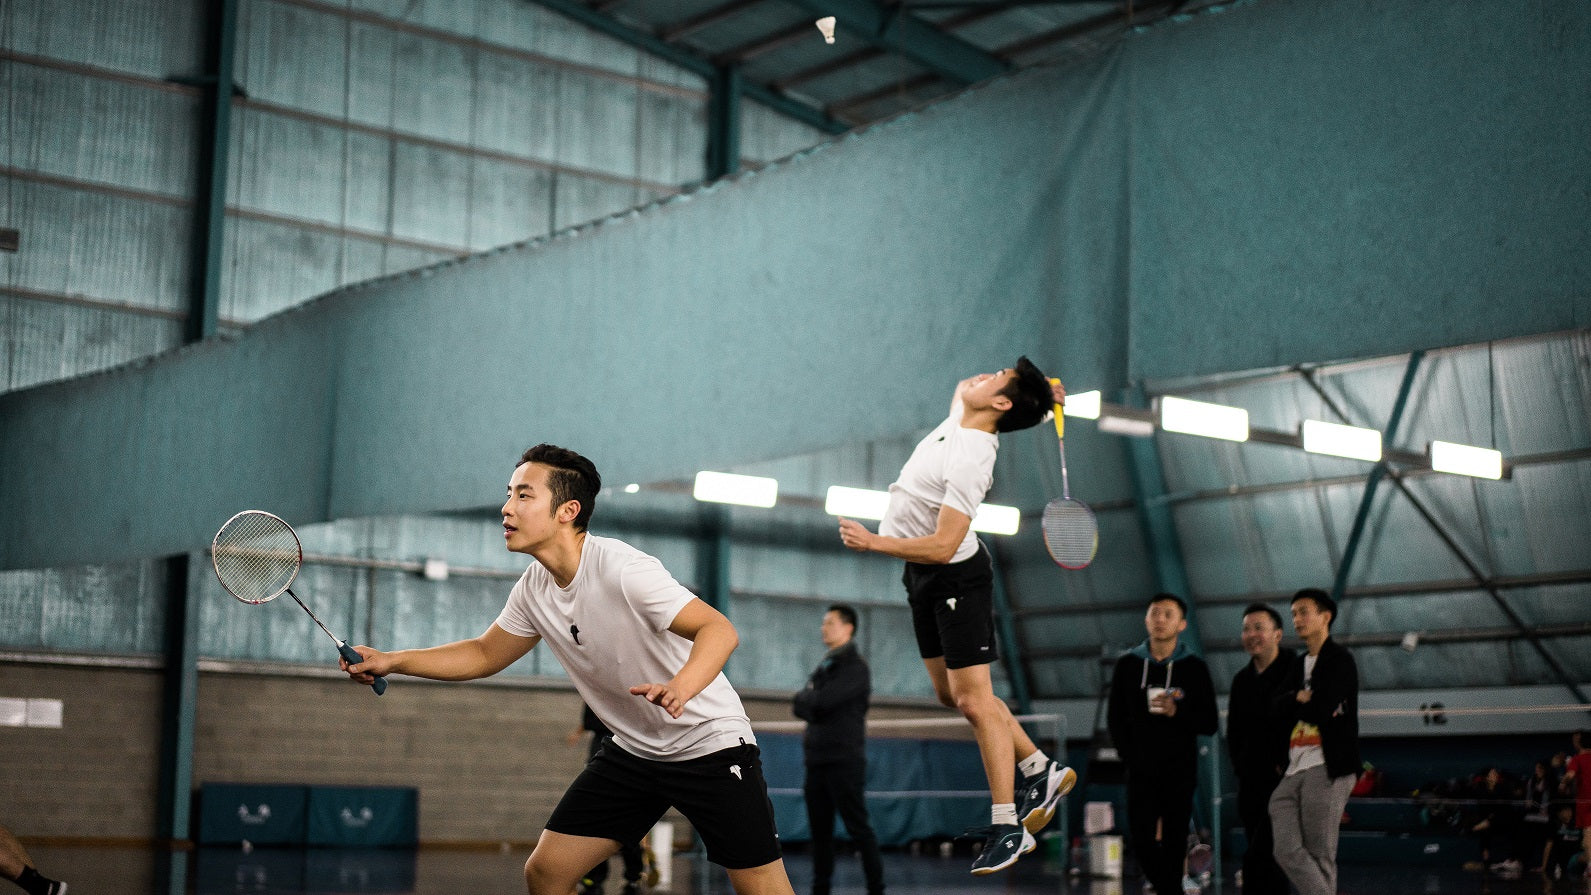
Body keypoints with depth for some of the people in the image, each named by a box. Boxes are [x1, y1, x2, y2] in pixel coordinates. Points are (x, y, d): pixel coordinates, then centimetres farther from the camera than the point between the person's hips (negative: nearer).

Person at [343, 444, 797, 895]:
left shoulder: (621, 569, -24)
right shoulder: (533, 589, -1)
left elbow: (719, 630, -29)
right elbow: (485, 654, 14)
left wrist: (679, 689, -49)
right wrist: (390, 661, 2)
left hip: (709, 742, -7)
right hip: (633, 751, 7)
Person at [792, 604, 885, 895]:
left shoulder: (855, 666, -6)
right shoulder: (824, 667, 20)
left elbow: (823, 700, -17)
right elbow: (802, 705, 14)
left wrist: (804, 701, 2)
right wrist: (810, 707, -7)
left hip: (844, 759, -8)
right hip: (817, 759, 8)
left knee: (858, 827, -7)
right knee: (820, 829, 7)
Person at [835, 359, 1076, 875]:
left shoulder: (969, 461, -27)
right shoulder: (958, 419, -2)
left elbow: (943, 546, -30)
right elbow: (964, 386, 25)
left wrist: (873, 543, -30)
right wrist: (1036, 390, 10)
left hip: (954, 576, -9)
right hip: (921, 576, 9)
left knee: (972, 699, -8)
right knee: (950, 694, 15)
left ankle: (1007, 829, -2)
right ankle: (1041, 771, 26)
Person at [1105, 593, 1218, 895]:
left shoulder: (1194, 668, 1)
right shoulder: (1127, 665, 6)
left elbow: (1210, 723, 0)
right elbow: (1115, 719, 12)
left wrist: (1177, 712, -17)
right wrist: (1130, 757, 3)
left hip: (1180, 771, -1)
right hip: (1141, 770, 1)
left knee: (1174, 842, -2)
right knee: (1141, 838, -5)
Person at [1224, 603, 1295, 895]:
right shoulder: (1242, 679, 13)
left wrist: (1285, 765, -14)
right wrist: (1241, 766, 9)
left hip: (1283, 780, -7)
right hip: (1251, 783, 7)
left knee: (1259, 859, -16)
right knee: (1269, 860, 9)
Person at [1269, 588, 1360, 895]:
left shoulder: (1340, 659, -1)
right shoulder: (1299, 664, 21)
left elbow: (1321, 709, -14)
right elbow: (1279, 705, 7)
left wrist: (1294, 705, 2)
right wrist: (1301, 698, -10)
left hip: (1326, 769, -7)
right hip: (1293, 769, 7)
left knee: (1319, 856, -6)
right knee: (1288, 851, -5)